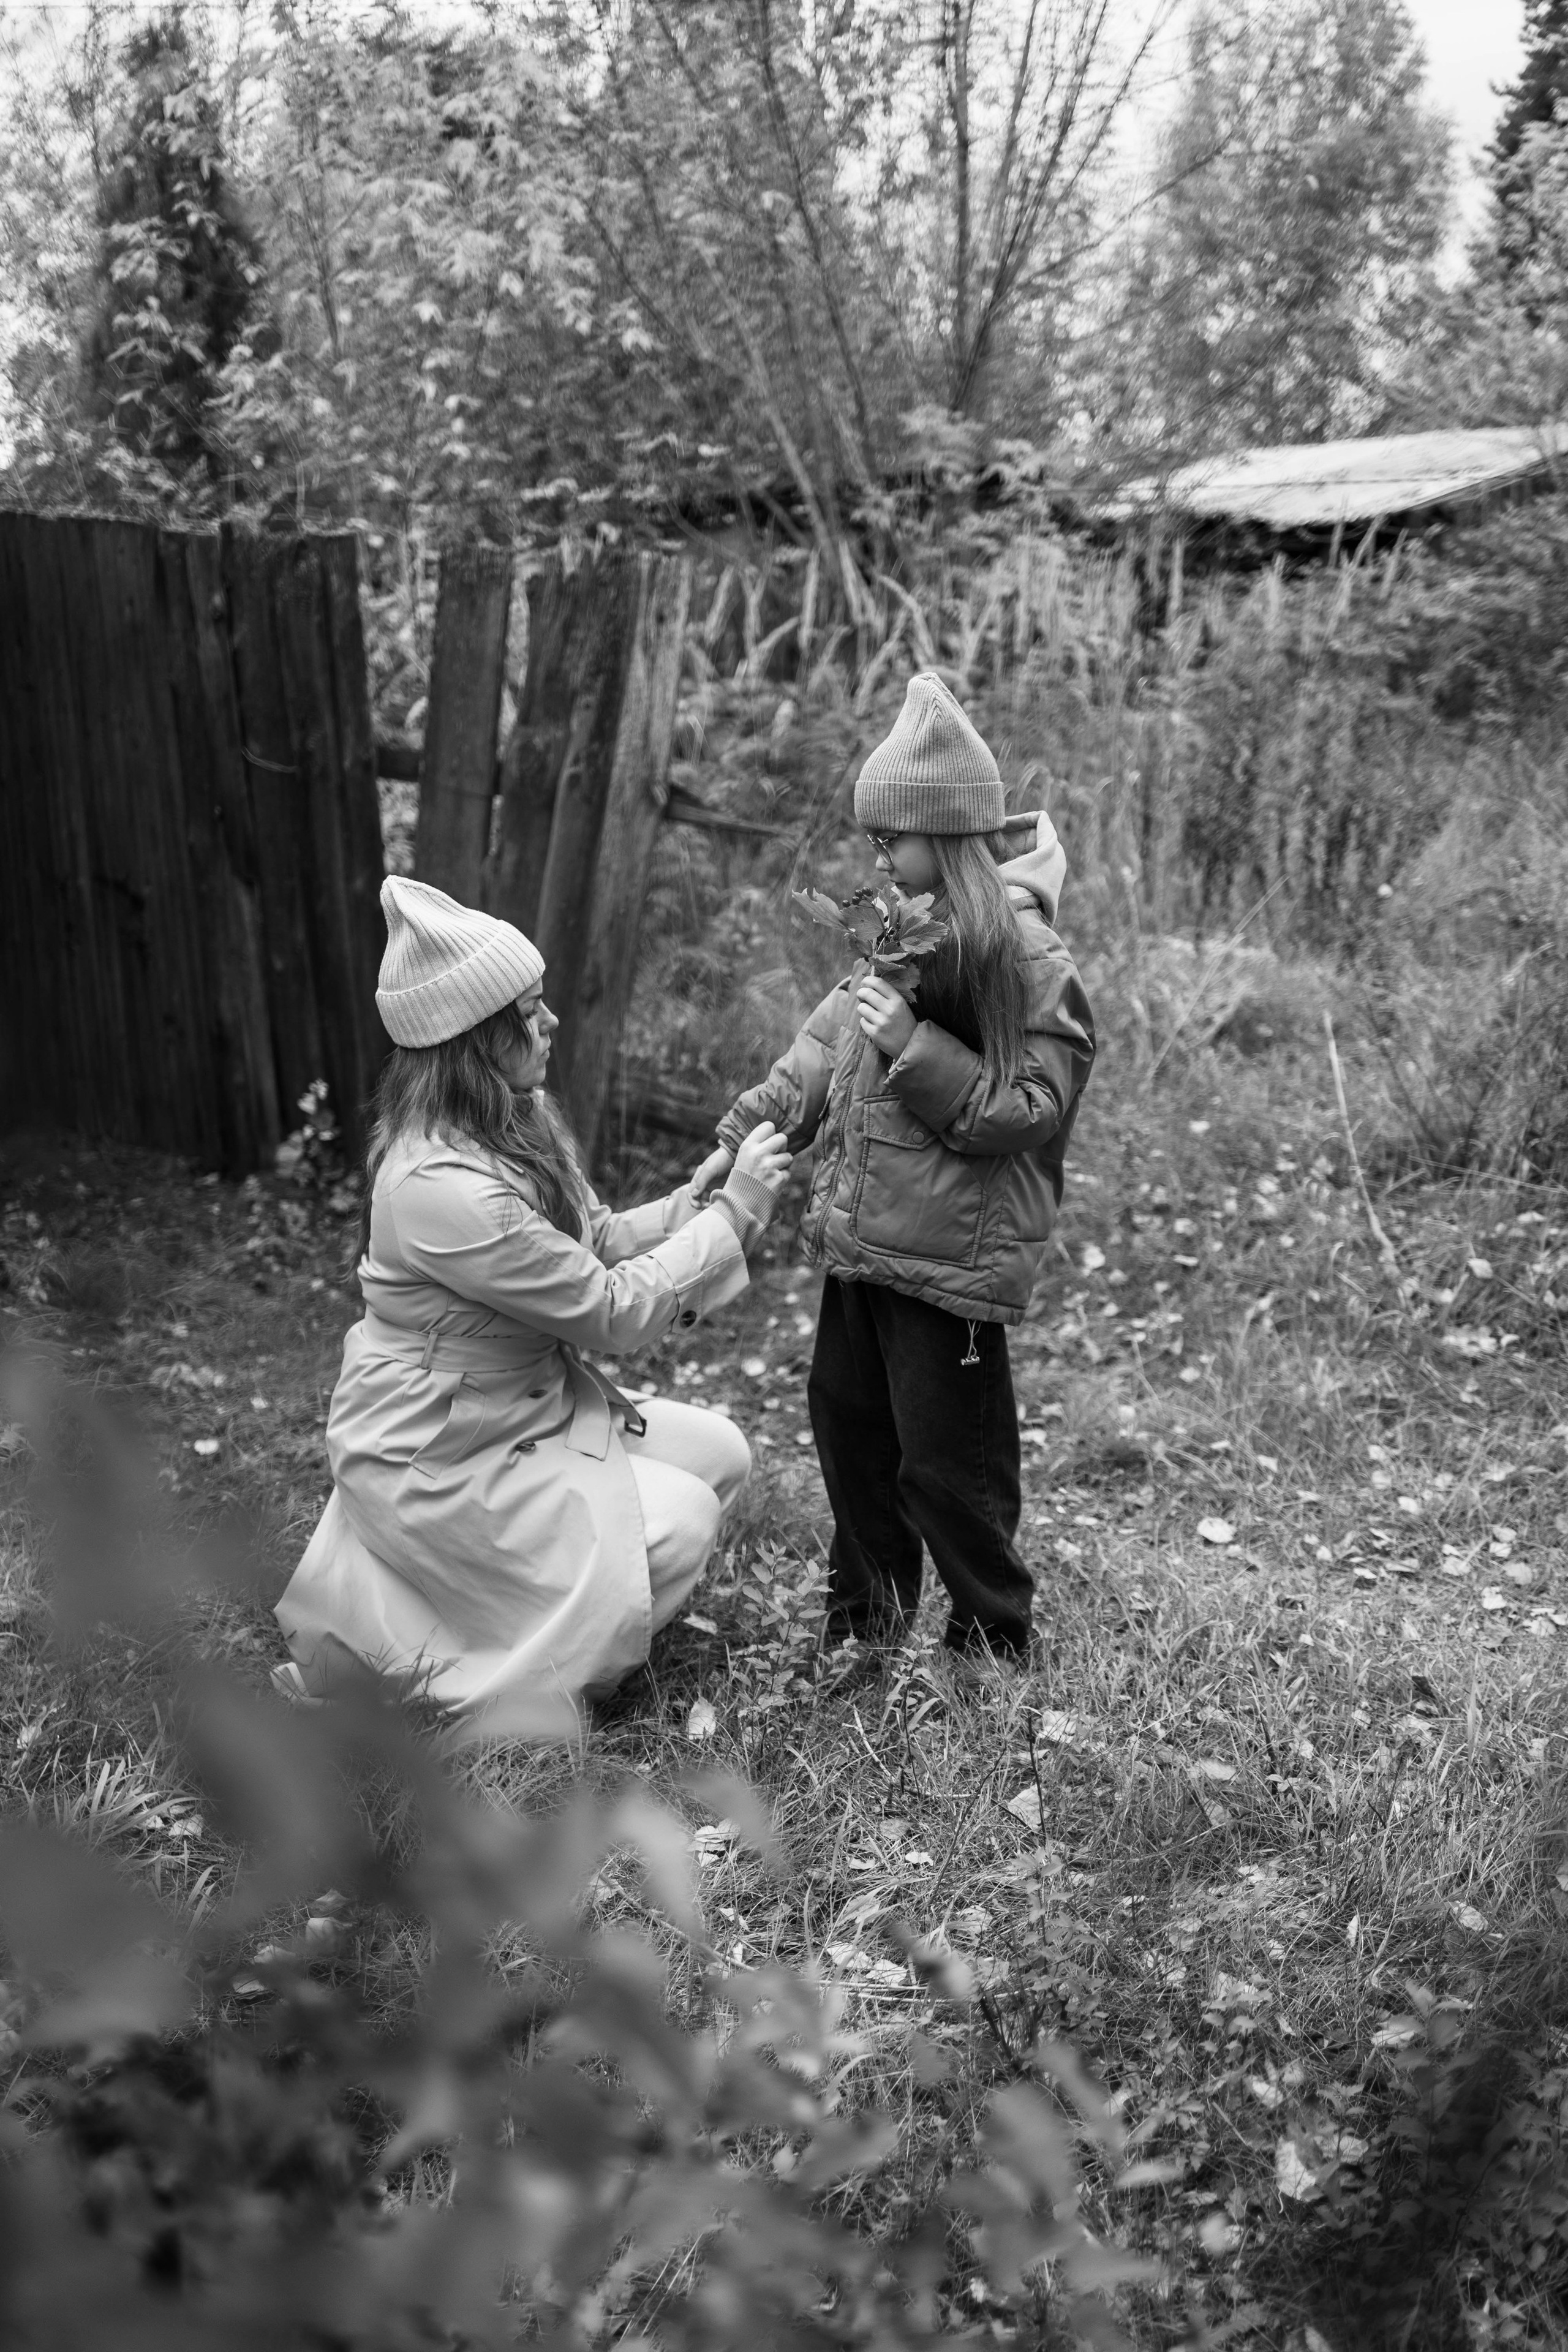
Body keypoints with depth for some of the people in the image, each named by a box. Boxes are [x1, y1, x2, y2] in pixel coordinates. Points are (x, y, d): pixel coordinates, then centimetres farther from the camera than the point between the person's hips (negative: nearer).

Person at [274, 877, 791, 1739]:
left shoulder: (518, 1120, -2)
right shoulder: (440, 1185, -32)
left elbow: (598, 1241, 5)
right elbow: (610, 1310, -24)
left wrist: (712, 1190, -10)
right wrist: (733, 1215, -17)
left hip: (528, 1405, 9)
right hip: (432, 1459, -9)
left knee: (719, 1453, 6)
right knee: (677, 1524, -10)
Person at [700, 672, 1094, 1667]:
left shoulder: (1026, 957, -16)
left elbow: (1032, 1106, -19)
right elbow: (825, 1046, 13)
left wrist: (918, 1050, -24)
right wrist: (745, 1135, 5)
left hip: (952, 1256, -8)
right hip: (863, 1239, 8)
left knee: (945, 1457, 3)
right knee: (847, 1418, 18)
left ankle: (995, 1641, 25)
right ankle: (865, 1616, 37)